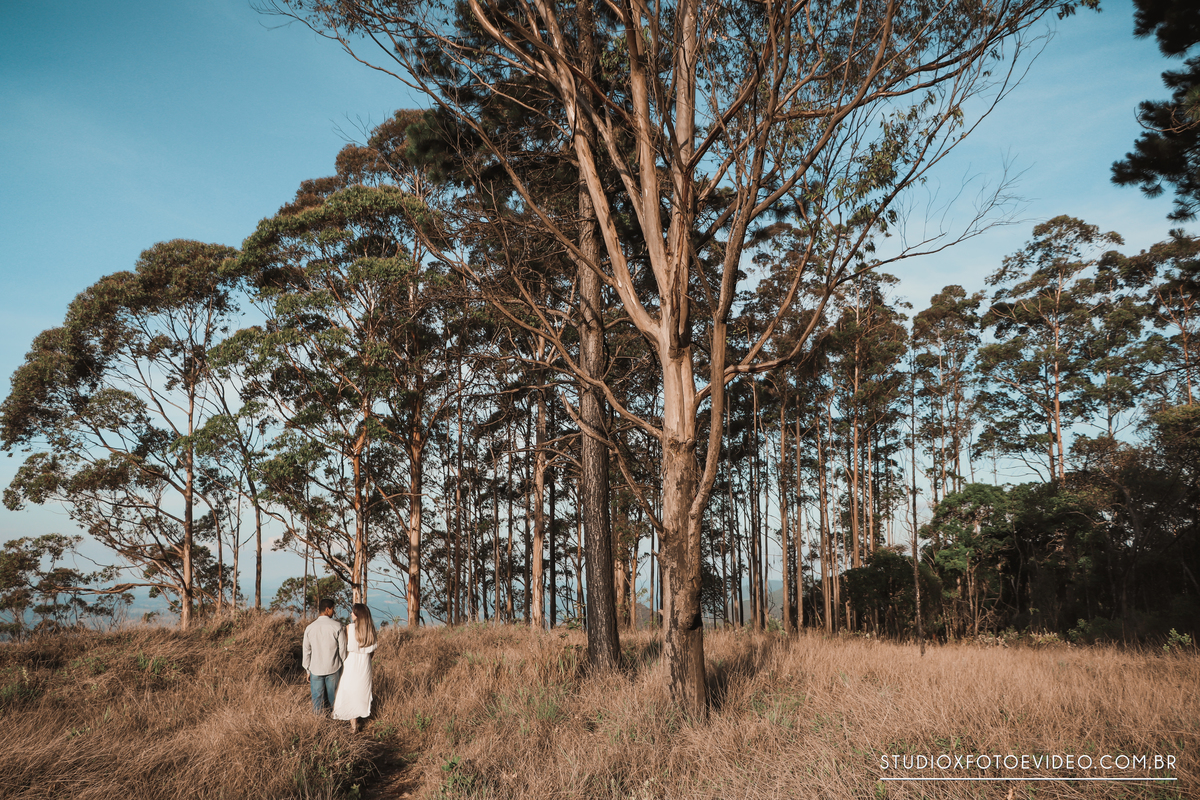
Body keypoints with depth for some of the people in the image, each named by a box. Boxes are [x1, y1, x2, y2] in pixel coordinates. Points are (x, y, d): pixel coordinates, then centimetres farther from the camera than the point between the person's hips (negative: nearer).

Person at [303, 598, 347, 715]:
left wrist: (307, 670, 14)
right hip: (333, 669, -2)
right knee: (334, 698, 12)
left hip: (316, 670, 2)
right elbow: (342, 648, -5)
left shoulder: (310, 628, -1)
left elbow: (307, 651, 5)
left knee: (317, 700, 10)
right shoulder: (337, 626, -10)